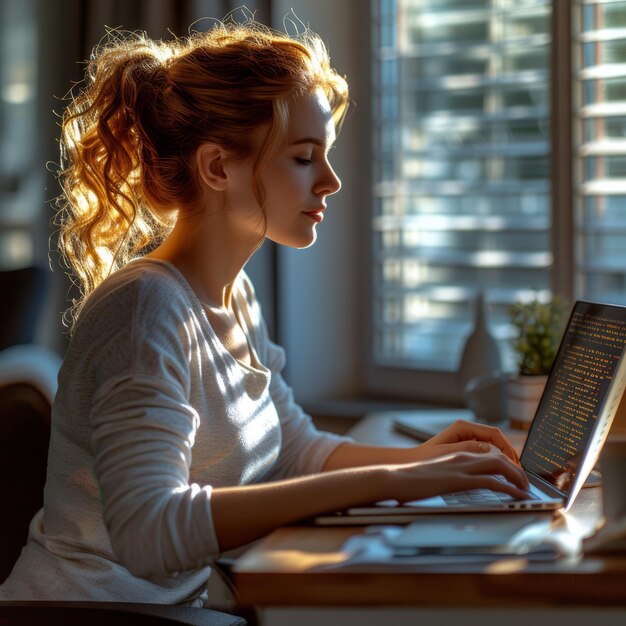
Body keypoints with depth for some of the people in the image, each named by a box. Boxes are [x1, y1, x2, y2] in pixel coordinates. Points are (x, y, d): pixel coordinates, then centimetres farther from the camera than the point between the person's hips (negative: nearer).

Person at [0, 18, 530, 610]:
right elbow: (147, 532, -31)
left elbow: (296, 447, 18)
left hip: (191, 597, 7)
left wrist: (413, 459, -1)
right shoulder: (146, 307, -19)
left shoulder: (235, 296, 7)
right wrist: (384, 481, -31)